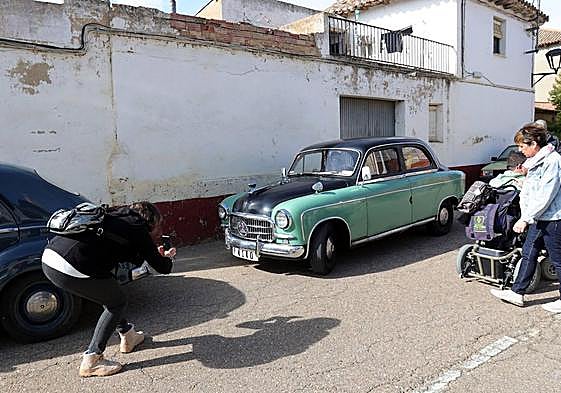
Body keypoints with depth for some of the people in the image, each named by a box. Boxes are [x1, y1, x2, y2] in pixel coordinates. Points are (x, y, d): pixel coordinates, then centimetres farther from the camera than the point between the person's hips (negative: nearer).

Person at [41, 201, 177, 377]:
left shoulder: (113, 217, 22)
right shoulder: (138, 229, 0)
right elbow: (163, 268, 6)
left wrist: (155, 254, 35)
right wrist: (167, 259, 28)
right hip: (71, 270, -9)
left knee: (109, 294, 26)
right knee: (117, 303, 11)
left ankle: (127, 335, 40)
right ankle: (91, 360, 13)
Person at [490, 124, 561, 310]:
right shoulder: (534, 161, 11)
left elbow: (545, 196, -22)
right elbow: (526, 192, 11)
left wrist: (526, 218, -20)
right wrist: (525, 216, 0)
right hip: (538, 219, 9)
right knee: (528, 254, 12)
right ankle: (517, 293, 21)